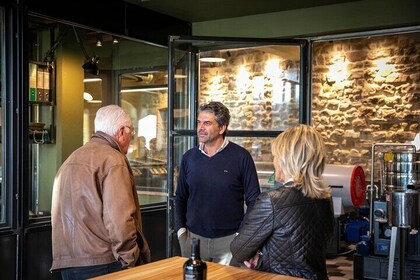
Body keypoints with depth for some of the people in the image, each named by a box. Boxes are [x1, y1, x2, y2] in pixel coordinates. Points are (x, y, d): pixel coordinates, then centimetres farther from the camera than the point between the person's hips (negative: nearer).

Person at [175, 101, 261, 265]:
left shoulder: (241, 157, -8)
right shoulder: (189, 157, 3)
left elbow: (253, 199, -6)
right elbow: (180, 198, 12)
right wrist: (180, 229, 3)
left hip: (229, 239, -3)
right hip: (193, 238, 3)